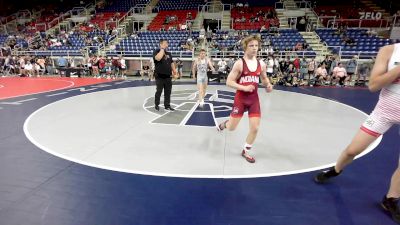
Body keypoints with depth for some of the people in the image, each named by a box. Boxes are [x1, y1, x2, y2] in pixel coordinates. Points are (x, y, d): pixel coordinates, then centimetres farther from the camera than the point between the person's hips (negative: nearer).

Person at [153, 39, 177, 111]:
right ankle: (156, 105, 20)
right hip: (159, 76, -5)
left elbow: (172, 63, 21)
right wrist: (162, 49, -17)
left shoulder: (168, 53, 15)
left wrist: (174, 71, 12)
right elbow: (158, 58, -27)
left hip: (168, 76, 6)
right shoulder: (156, 52, -5)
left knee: (168, 92, 7)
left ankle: (167, 105, 16)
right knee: (159, 91, 3)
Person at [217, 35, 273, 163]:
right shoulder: (239, 63, -11)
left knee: (255, 128, -1)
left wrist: (268, 85, -2)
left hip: (254, 99, 4)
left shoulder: (261, 64, 3)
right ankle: (224, 123, 43)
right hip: (240, 98, -4)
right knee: (232, 128, 3)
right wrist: (244, 88, -24)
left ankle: (245, 151, 22)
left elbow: (264, 78, 20)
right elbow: (229, 82, -13)